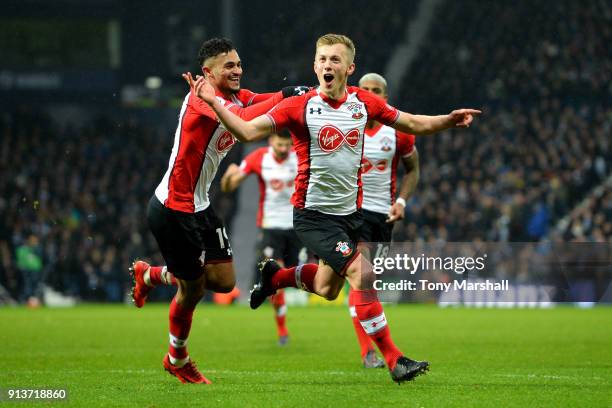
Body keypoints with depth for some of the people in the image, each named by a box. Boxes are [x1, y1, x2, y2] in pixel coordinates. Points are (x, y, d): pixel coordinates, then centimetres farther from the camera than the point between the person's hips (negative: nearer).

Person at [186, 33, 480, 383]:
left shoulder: (364, 102, 0)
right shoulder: (300, 106, -13)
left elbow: (414, 125, 10)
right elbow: (248, 131, -16)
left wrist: (449, 120, -4)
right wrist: (213, 102, -27)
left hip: (350, 211, 6)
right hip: (313, 213, -6)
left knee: (327, 289, 17)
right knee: (361, 273, -21)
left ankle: (275, 277, 46)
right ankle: (393, 358, -14)